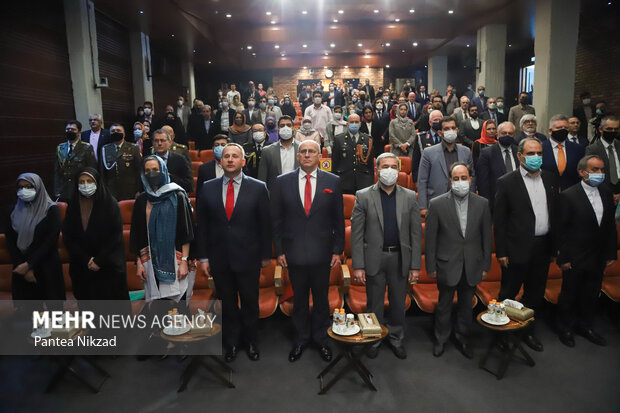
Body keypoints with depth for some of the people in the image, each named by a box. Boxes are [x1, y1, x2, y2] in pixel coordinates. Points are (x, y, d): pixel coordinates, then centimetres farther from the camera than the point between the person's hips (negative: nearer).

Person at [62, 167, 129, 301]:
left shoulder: (110, 204, -4)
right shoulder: (73, 206, 5)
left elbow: (116, 235, -7)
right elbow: (68, 237, 4)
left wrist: (99, 261, -11)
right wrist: (86, 260, -7)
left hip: (109, 266, -2)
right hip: (82, 269, 3)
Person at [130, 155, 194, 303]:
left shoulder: (177, 196, -1)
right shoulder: (141, 200, 11)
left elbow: (186, 231, -5)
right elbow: (137, 234, 12)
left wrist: (184, 261, -11)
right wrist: (139, 262, 5)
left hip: (174, 261, -3)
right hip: (151, 261, 3)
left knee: (178, 301, -5)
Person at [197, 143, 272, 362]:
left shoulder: (258, 188, -5)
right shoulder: (208, 188, 1)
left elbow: (265, 224, -2)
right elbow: (202, 224, 4)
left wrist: (266, 255, 0)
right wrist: (203, 257, 2)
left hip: (248, 258, -1)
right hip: (219, 259, 2)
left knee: (250, 303, 13)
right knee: (227, 304, 16)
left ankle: (251, 342, 36)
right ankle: (231, 342, 36)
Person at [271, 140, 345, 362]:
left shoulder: (333, 181, 0)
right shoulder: (282, 182, 0)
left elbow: (339, 219, 2)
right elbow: (276, 219, 2)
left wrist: (338, 250, -1)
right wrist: (279, 250, -1)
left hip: (322, 252, 0)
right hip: (294, 252, 0)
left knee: (321, 297, 14)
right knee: (299, 298, 14)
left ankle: (320, 337, 34)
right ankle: (301, 338, 34)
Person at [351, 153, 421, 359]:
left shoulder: (409, 197, 1)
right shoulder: (363, 196, -5)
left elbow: (416, 233, 1)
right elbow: (356, 233, -6)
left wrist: (415, 266, -3)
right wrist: (358, 266, -10)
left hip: (400, 259, 2)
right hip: (374, 259, -1)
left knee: (398, 303, 15)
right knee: (374, 303, 12)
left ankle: (396, 338, 36)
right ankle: (374, 339, 33)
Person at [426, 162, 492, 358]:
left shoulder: (482, 204, 0)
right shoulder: (437, 204, -9)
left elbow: (487, 236, 5)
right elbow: (430, 238, -6)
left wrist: (485, 265, 4)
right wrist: (431, 266, -5)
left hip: (472, 266, 3)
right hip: (447, 265, -2)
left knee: (466, 305, 17)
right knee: (444, 305, 12)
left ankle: (462, 338, 37)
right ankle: (440, 339, 32)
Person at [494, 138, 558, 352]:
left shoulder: (549, 179, 7)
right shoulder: (507, 182, -10)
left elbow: (554, 213, 12)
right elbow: (499, 220, -9)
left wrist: (554, 245, 9)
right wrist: (501, 252, -11)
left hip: (543, 248, 5)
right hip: (518, 248, -5)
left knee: (535, 294, 17)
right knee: (508, 294, 8)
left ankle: (527, 331, 35)